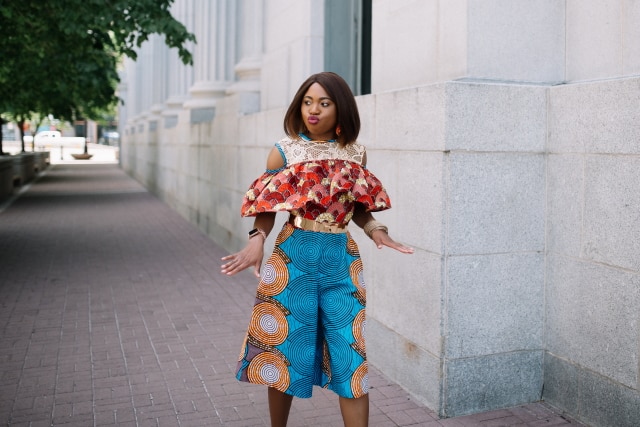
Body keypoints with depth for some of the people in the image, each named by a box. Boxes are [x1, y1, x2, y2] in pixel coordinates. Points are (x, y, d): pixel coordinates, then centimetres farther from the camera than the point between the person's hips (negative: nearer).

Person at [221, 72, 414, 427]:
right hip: (293, 258, -1)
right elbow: (266, 209, -3)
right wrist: (256, 242, -22)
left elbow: (360, 209, 13)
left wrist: (377, 232, -7)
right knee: (285, 349, 10)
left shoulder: (355, 154, 6)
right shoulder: (284, 151, -1)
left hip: (342, 260, 2)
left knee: (349, 356, 2)